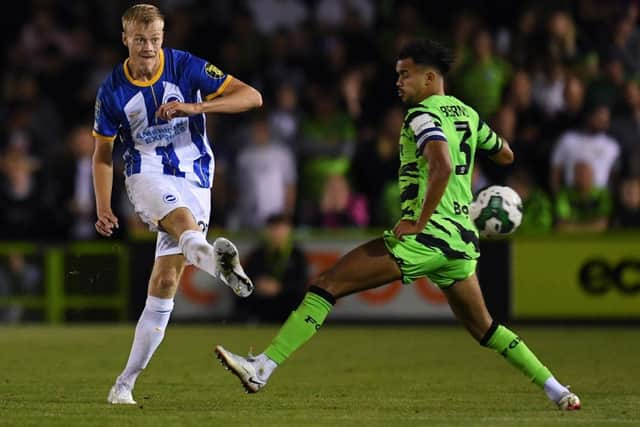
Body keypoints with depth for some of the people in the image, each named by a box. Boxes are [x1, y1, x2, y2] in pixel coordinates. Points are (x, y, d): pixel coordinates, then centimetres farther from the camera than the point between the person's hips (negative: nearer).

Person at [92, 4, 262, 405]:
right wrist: (103, 208, 0)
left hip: (195, 179, 1)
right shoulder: (112, 90, -1)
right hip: (148, 175, -1)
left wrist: (194, 107, -25)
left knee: (165, 282, -3)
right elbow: (102, 153, 11)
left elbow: (252, 97, -12)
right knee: (182, 218, -37)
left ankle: (126, 382, 5)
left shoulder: (187, 67, -6)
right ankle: (215, 258, -72)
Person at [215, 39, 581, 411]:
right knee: (484, 328, 22)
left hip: (426, 235, -8)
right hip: (462, 238, 8)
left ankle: (262, 368, -17)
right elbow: (506, 155, 32)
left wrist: (419, 222, -21)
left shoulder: (422, 115, -8)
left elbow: (442, 167, -26)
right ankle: (556, 389, 17)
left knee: (327, 285, -9)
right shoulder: (467, 114, 15)